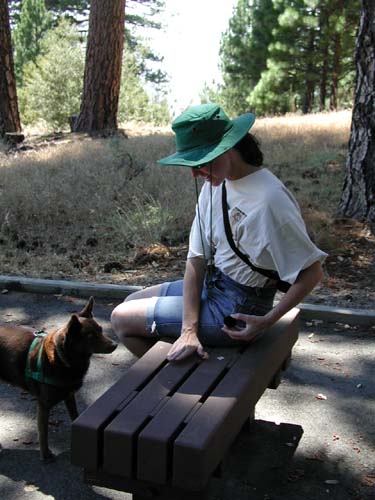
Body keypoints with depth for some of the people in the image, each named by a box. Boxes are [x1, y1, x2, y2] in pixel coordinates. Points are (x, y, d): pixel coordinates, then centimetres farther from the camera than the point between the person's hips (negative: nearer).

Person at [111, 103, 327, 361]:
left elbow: (312, 272, -22)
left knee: (122, 319, -2)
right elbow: (197, 259, -7)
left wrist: (267, 321, -18)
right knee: (131, 303, 19)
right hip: (210, 284, 8)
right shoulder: (215, 185, -3)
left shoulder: (269, 200, -28)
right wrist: (189, 330, -15)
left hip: (235, 309, -8)